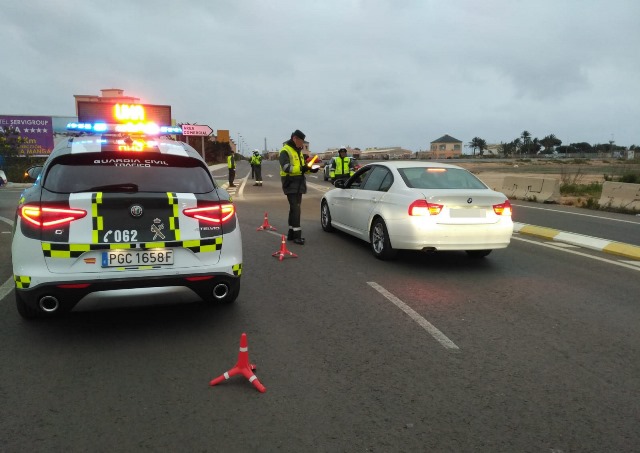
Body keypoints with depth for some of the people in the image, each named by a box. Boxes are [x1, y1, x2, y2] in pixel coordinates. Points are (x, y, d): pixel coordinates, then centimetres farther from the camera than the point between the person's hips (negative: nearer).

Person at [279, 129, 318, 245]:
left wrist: (310, 169, 3)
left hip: (299, 184, 9)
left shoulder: (298, 151, 18)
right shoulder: (285, 151, -11)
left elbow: (302, 166, 23)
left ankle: (291, 233, 20)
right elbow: (286, 167, -23)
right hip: (291, 184, -9)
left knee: (295, 209, 12)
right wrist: (301, 168, -33)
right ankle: (296, 235, -11)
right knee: (295, 209, -13)